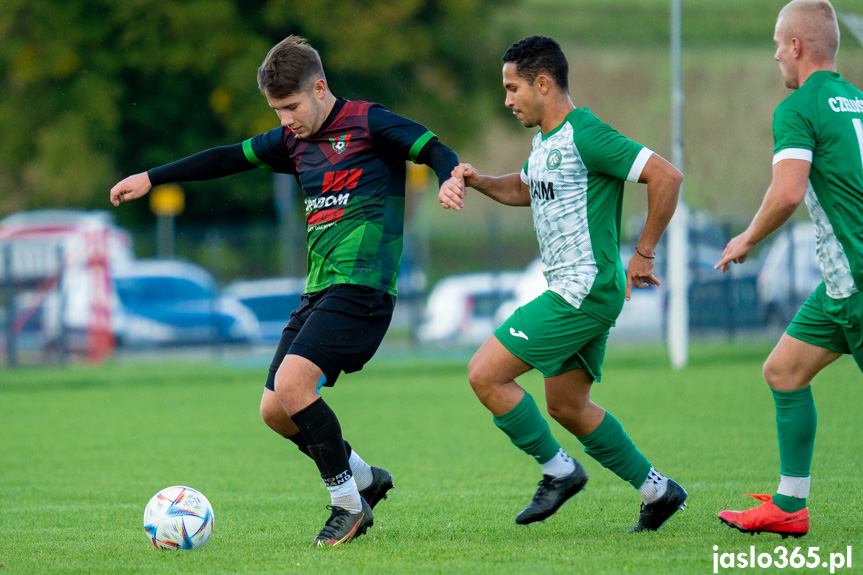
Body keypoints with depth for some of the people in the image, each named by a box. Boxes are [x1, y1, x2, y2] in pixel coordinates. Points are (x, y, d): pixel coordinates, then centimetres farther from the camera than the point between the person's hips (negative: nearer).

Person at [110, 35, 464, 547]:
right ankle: (365, 479, 20)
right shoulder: (295, 141, 17)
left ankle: (349, 505, -11)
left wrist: (450, 179, -31)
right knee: (275, 410, 1)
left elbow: (438, 152, -8)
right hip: (318, 291, 8)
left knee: (291, 382, -23)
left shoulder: (368, 123, -3)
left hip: (362, 286, -8)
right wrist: (151, 178, 26)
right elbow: (230, 159, 25)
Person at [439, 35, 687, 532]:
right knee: (567, 407, 17)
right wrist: (477, 181, 12)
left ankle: (559, 471, 1)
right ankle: (658, 491, 24)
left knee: (486, 375, -11)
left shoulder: (585, 134, -17)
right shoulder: (545, 139, 13)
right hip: (575, 292, 10)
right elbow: (525, 189, 33)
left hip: (585, 292, -10)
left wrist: (644, 254, -14)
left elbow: (667, 177, -21)